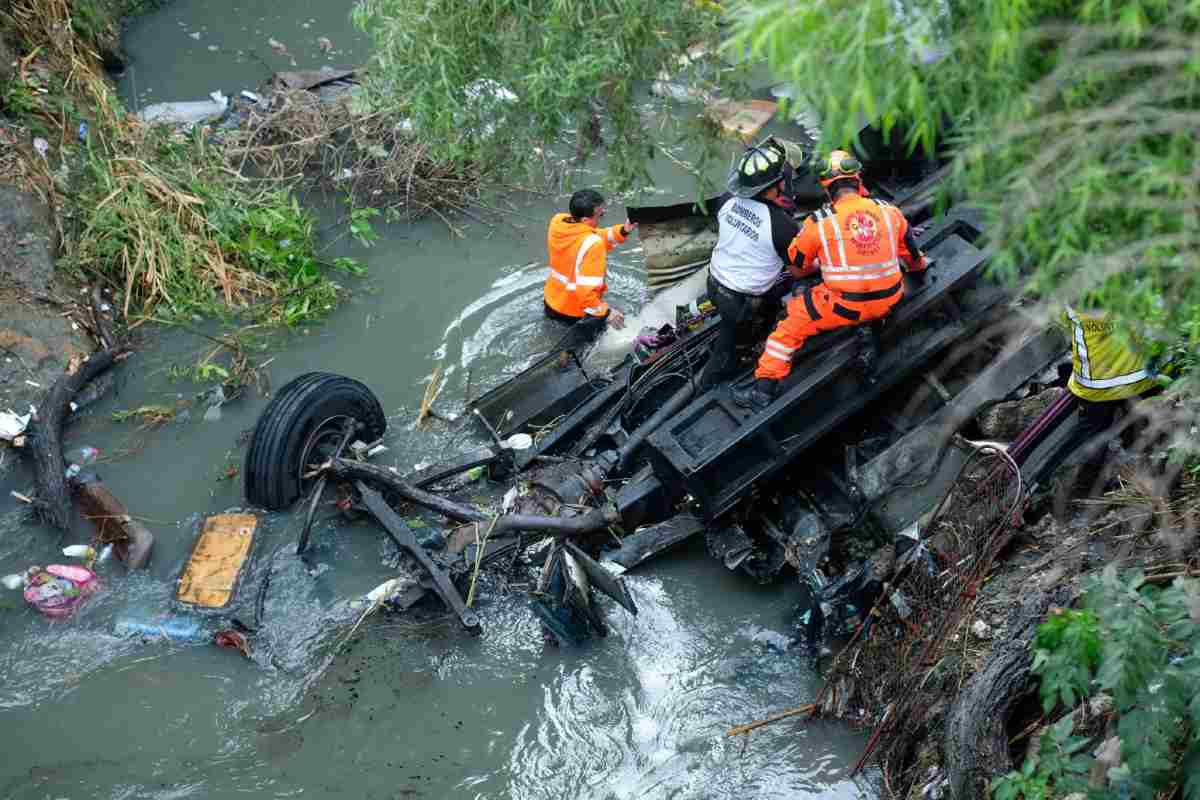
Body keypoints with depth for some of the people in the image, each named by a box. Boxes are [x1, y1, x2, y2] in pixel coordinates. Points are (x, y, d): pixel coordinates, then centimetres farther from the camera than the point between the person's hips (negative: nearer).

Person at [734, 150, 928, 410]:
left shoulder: (818, 223, -10)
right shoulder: (890, 211, 0)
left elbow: (796, 269, 4)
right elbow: (912, 258, 14)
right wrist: (919, 265, 39)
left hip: (844, 307, -4)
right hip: (888, 301, 4)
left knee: (792, 322, 12)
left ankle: (764, 387, 7)